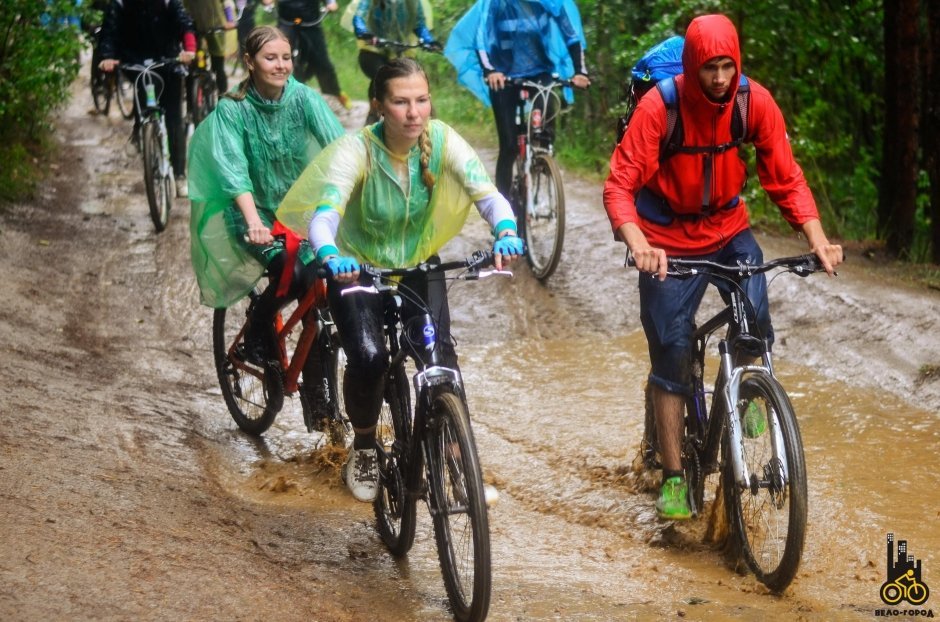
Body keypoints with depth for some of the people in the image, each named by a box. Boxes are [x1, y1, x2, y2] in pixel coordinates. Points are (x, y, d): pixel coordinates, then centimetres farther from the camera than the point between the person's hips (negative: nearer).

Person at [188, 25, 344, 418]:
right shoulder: (232, 110, -12)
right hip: (256, 212, -3)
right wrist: (253, 220, -40)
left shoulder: (304, 99, -8)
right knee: (291, 272, -28)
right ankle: (257, 332, 2)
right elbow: (234, 170, -24)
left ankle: (315, 389, 2)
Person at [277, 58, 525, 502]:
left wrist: (505, 231, -51)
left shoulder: (442, 140, -19)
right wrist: (330, 255, -61)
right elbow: (324, 214, -40)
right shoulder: (356, 150, -27)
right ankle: (363, 449, 5)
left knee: (439, 353, -18)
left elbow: (486, 193, -29)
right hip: (357, 268, -2)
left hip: (418, 265, 2)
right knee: (369, 358, -23)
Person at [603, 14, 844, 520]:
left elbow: (787, 179, -11)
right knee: (671, 352, -3)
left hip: (728, 230, 2)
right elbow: (619, 186, -25)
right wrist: (638, 244, -43)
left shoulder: (755, 102, -14)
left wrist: (817, 238, -25)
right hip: (669, 241, -2)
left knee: (756, 316, -22)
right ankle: (673, 477, 8)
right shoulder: (659, 106, -23)